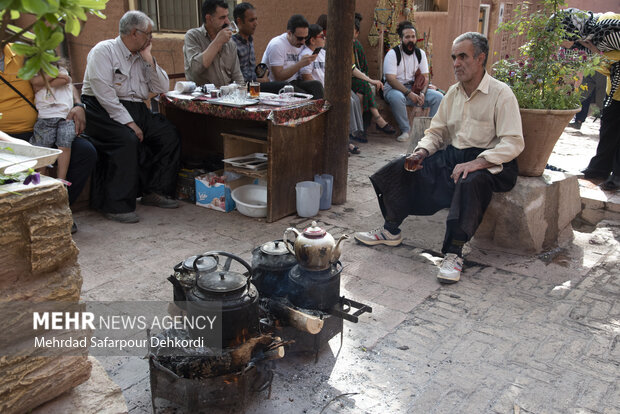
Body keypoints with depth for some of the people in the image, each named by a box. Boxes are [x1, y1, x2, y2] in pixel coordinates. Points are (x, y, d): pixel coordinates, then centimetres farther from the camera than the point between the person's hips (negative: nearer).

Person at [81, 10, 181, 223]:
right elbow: (104, 93, -18)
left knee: (169, 133, -10)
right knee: (127, 139, -33)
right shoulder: (104, 51, -6)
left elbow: (161, 89, 10)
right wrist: (128, 122, -24)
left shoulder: (141, 56, 17)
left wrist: (149, 60, 0)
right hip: (104, 110, -7)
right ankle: (116, 206, -25)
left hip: (136, 109, 7)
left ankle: (154, 191, -1)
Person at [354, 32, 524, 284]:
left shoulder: (501, 94, -9)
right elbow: (436, 131, 18)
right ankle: (391, 231, 5)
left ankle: (454, 254, -32)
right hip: (452, 156, 7)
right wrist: (421, 152, -4)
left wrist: (475, 163, -29)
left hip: (489, 163, -7)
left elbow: (513, 143, -17)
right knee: (402, 167, -7)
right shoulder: (453, 93, 12)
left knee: (470, 182, -40)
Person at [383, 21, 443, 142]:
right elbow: (390, 79, -18)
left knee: (438, 97, -16)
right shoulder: (393, 54, -9)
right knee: (397, 97, -40)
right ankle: (405, 130, -23)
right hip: (395, 88, -5)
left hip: (414, 88, 5)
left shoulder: (420, 53, 7)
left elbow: (425, 77, 5)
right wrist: (409, 93, -27)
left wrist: (422, 93, -16)